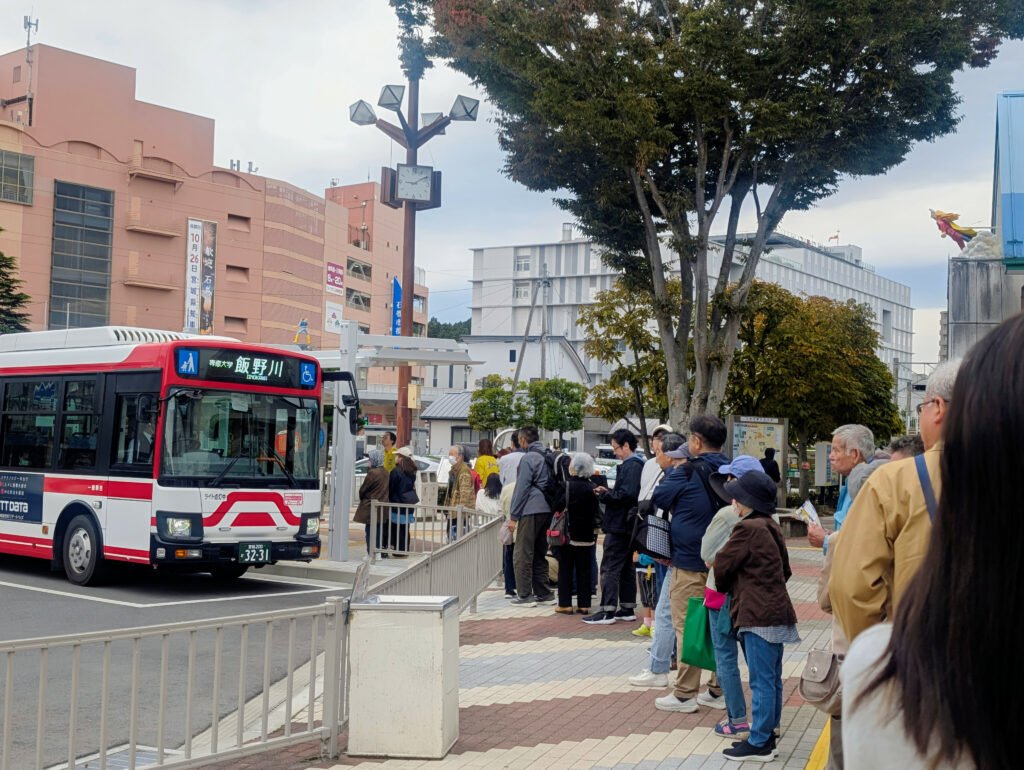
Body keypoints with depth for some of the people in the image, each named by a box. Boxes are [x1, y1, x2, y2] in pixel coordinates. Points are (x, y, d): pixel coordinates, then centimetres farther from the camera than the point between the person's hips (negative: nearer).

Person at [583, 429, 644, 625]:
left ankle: (607, 611, -6)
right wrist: (608, 492, 8)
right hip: (627, 526, 10)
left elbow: (627, 495, -25)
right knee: (626, 568, 14)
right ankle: (627, 609, 20)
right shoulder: (638, 464, 14)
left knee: (610, 568, -7)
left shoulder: (631, 466, -17)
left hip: (619, 526, -10)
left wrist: (604, 495, -13)